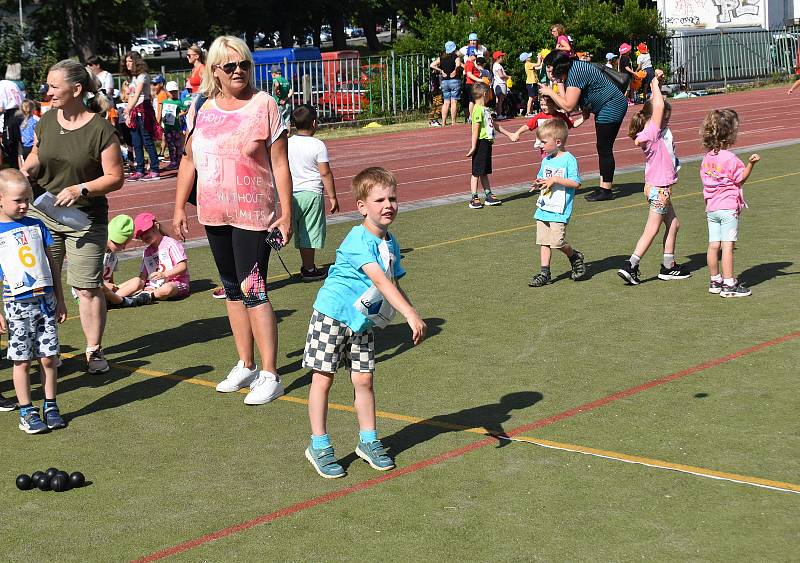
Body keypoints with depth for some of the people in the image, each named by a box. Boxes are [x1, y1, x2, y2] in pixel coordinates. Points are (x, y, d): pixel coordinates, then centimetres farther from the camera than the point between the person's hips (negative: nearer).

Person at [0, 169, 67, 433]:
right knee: (22, 360, 4)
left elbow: (52, 262, 13)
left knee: (49, 357, 5)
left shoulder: (36, 226, 7)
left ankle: (50, 406, 18)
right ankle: (26, 411, 14)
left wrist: (60, 299, 13)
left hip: (45, 300, 3)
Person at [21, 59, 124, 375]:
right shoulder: (47, 121, 3)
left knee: (88, 288, 0)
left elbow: (115, 177, -9)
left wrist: (82, 189, -22)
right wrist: (27, 169, 0)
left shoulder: (100, 130, -12)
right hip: (42, 213, 4)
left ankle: (94, 351, 13)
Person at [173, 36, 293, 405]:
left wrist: (286, 213, -10)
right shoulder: (201, 108, 6)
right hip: (214, 214, 5)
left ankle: (269, 375, -3)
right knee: (232, 290, 13)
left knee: (253, 291, -9)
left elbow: (280, 163, -7)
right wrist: (179, 208, 10)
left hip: (253, 214, -5)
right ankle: (245, 366, 24)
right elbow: (189, 160, 13)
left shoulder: (263, 105, -7)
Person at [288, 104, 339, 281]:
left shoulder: (287, 144, 4)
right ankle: (309, 270, 6)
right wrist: (332, 197, -6)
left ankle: (306, 266, 20)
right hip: (312, 194, -5)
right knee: (309, 233, 1)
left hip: (293, 193, 5)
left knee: (301, 233, 14)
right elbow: (325, 173, -12)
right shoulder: (318, 145, -10)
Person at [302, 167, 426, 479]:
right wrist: (411, 314, -39)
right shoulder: (358, 240, -24)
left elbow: (394, 285, 13)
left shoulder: (391, 244, 3)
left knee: (364, 380, 7)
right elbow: (381, 281, -33)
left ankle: (368, 441, 22)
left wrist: (414, 319, 3)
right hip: (332, 316, -7)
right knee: (323, 380, 0)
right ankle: (319, 446, 10)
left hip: (363, 323, 7)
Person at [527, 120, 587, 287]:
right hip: (543, 209, 7)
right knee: (543, 241, 5)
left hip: (559, 211, -7)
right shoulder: (546, 160, 13)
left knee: (557, 241, -12)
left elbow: (576, 183, -14)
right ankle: (545, 273, 9)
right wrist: (539, 183, 1)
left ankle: (575, 257, 16)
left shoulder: (569, 160, -10)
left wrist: (555, 180, -19)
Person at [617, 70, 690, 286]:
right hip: (658, 188, -10)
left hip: (660, 188, 10)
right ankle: (630, 266, -5)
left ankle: (668, 266, 23)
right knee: (652, 230, -5)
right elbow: (659, 106, -27)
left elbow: (658, 105, 17)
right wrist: (655, 84, -16)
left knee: (673, 224, 17)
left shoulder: (659, 133, 7)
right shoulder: (652, 133, -18)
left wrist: (657, 85, 8)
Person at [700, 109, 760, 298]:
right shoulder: (730, 158, -14)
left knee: (713, 245, 9)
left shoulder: (707, 157, 6)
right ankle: (728, 284, -4)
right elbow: (741, 179, -7)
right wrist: (750, 163, -17)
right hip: (729, 207, -7)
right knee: (727, 246, -5)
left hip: (711, 207, 7)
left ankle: (715, 281, 17)